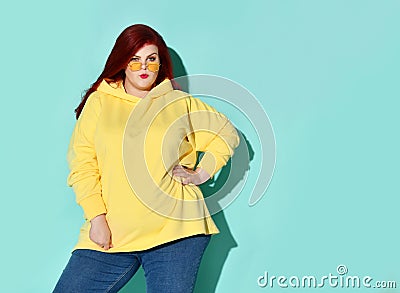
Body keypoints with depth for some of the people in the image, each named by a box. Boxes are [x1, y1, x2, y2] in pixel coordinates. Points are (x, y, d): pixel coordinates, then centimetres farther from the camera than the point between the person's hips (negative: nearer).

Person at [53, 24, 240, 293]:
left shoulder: (182, 104, 11)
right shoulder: (99, 102, 8)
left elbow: (226, 134, 20)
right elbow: (82, 162, 2)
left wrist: (202, 173, 6)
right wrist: (96, 218, -6)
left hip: (174, 231, 0)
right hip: (110, 234, 1)